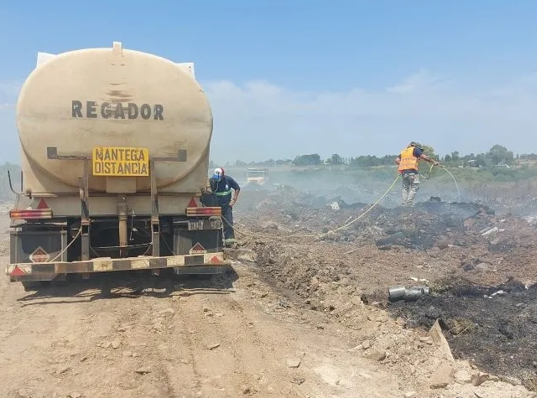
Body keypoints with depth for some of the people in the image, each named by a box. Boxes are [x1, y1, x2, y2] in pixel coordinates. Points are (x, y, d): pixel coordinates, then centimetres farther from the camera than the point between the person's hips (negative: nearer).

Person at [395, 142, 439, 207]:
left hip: (403, 171, 7)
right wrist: (434, 161, 6)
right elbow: (424, 157, -2)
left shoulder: (403, 151, 24)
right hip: (412, 171, -7)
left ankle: (404, 204, 7)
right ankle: (409, 203, -13)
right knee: (415, 187, -4)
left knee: (405, 188, 11)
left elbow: (397, 160, 14)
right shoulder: (415, 149, 6)